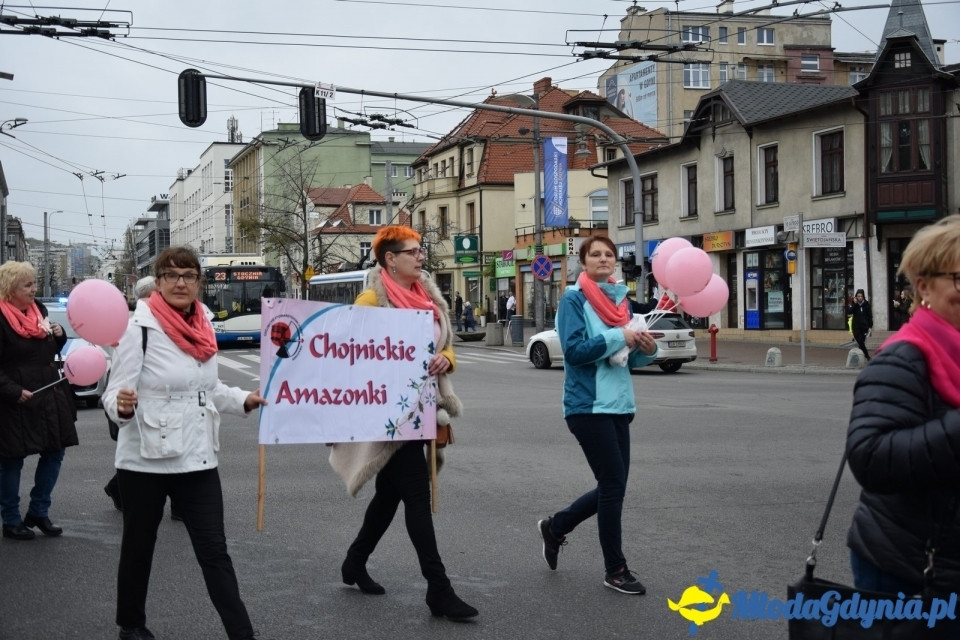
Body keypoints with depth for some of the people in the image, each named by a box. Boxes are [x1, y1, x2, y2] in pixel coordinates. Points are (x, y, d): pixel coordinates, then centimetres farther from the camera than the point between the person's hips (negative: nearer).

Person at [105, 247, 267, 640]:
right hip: (145, 460, -4)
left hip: (198, 459, 4)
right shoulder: (138, 329, -13)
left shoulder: (203, 328, 6)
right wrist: (122, 406, -38)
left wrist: (243, 400, 3)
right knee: (138, 547, 13)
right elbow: (115, 394, -16)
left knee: (214, 551, 2)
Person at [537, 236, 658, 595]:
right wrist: (619, 337, -18)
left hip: (619, 404, 7)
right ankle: (615, 570, 8)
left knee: (611, 486, 10)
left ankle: (555, 527, 31)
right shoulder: (574, 299, -6)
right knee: (613, 484, -5)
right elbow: (575, 350, -17)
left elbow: (629, 358, 15)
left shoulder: (621, 299, 13)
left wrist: (646, 349, -5)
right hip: (587, 405, -7)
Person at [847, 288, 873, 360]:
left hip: (864, 326, 0)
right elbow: (849, 313, -14)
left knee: (862, 342, 4)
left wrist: (870, 326, -4)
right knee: (860, 342, -9)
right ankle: (867, 356, -3)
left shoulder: (866, 304, 0)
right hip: (856, 327, 0)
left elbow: (870, 316, 2)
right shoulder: (854, 305, 1)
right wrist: (854, 303, -17)